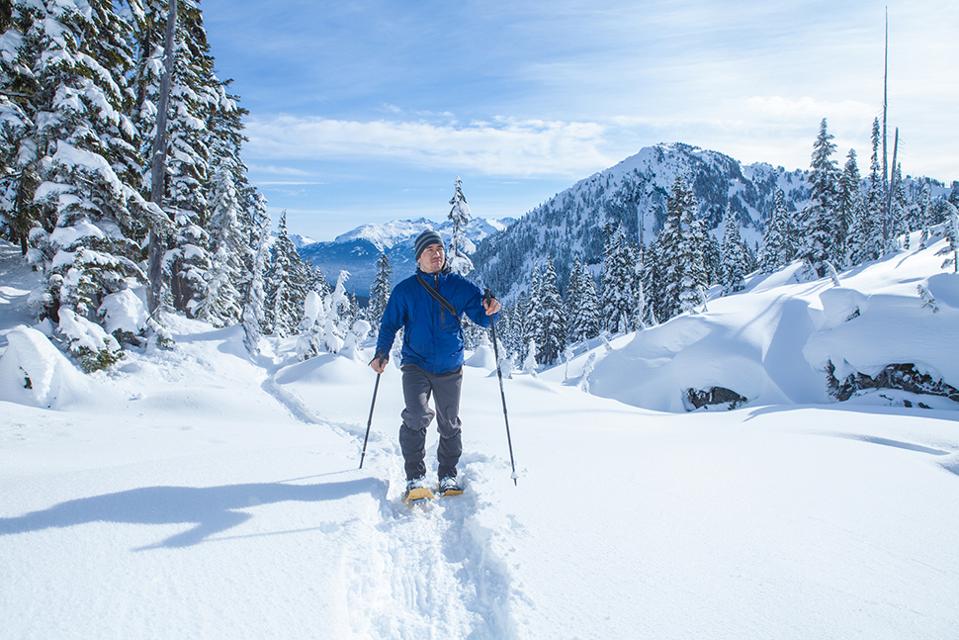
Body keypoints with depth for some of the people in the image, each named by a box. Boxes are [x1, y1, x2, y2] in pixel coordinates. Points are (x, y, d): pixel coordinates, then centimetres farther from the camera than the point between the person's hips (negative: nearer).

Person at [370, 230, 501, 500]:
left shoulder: (460, 286, 3)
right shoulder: (405, 290, 2)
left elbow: (481, 317, 5)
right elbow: (390, 324, 8)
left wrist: (490, 311, -19)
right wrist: (382, 353, -6)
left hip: (450, 368, 2)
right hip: (416, 364, -1)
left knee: (450, 424, 9)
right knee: (417, 415, -21)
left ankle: (448, 475, 26)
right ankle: (415, 477, -9)